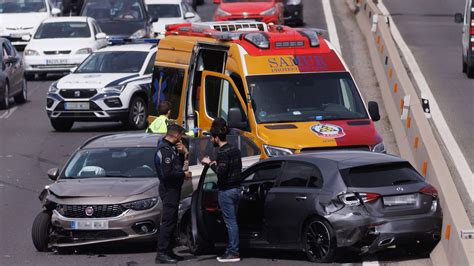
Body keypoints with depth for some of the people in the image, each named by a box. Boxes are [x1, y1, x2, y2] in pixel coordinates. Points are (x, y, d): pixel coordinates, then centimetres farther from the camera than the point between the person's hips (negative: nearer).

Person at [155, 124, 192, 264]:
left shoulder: (171, 147, 13)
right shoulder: (165, 150, -19)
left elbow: (177, 165, 19)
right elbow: (167, 174, -26)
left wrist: (182, 153, 3)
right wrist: (184, 175, -14)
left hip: (173, 189, 11)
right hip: (169, 189, -11)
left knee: (171, 221, 15)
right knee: (168, 221, -11)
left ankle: (168, 251, 22)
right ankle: (161, 253, -12)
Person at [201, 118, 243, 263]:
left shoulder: (223, 153, -16)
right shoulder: (235, 150, 12)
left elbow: (221, 173, -23)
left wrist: (210, 163, -10)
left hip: (226, 191, -9)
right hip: (236, 188, 9)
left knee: (230, 221, -6)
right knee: (232, 221, 13)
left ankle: (233, 252, -4)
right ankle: (232, 250, 17)